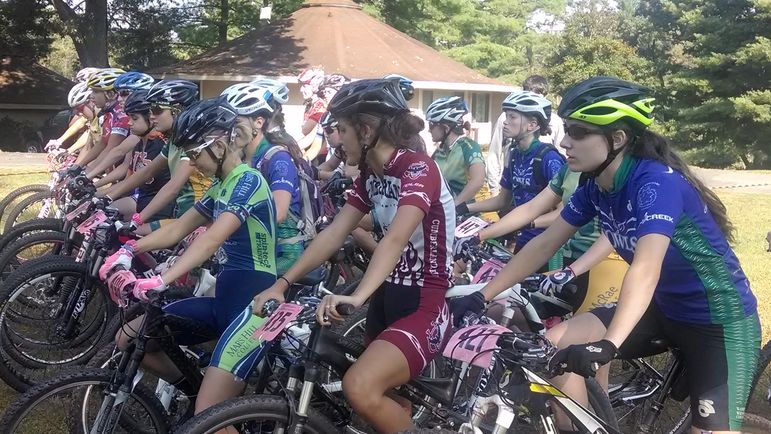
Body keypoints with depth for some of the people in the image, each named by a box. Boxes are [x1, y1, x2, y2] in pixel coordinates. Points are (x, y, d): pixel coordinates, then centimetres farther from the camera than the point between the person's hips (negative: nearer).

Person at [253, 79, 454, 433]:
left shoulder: (418, 168, -18)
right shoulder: (369, 175, 8)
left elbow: (396, 238, -34)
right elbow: (333, 235, 5)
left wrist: (357, 297, -48)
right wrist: (282, 283, -3)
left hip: (424, 304, -8)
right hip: (388, 297, 9)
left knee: (360, 388, -26)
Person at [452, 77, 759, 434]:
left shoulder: (657, 181, -29)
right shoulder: (594, 188, -6)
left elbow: (645, 270, -42)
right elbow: (544, 244, -1)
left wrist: (607, 345, -55)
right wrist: (482, 296, -7)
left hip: (719, 317, -6)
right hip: (664, 309, 7)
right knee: (557, 343, -9)